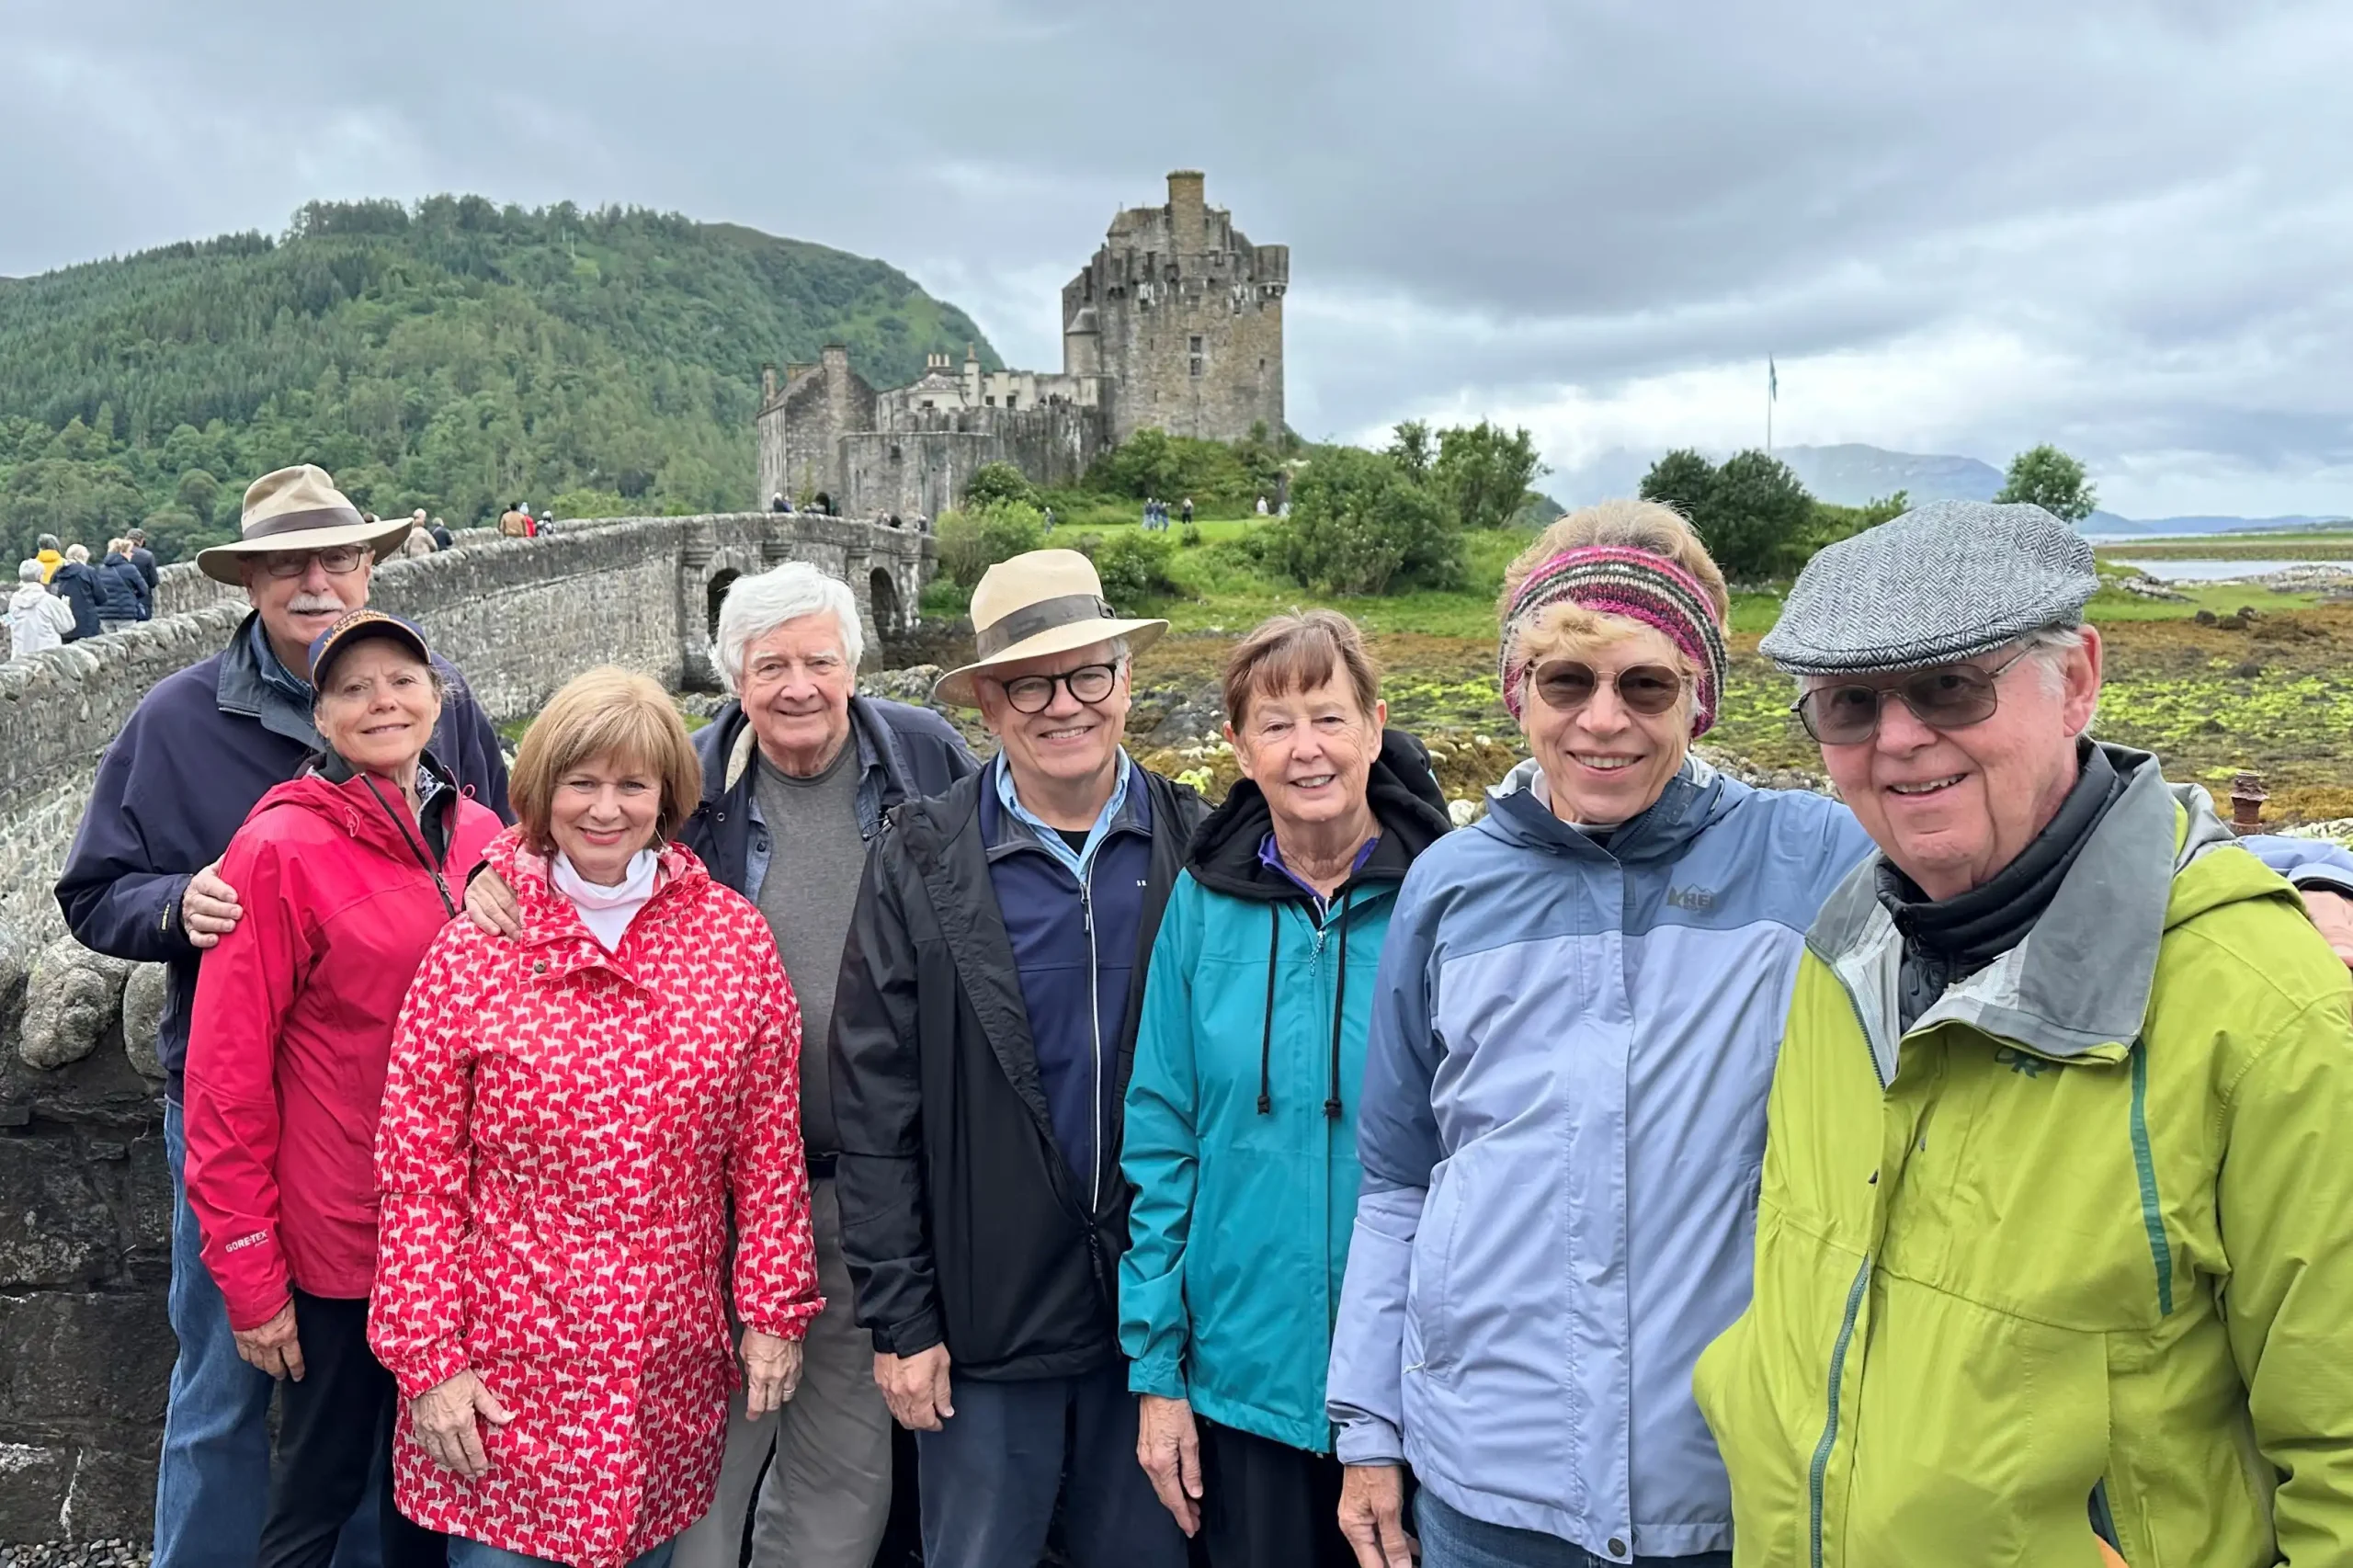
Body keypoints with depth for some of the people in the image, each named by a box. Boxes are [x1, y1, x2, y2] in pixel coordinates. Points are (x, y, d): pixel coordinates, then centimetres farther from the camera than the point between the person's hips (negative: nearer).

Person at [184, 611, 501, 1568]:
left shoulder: (479, 835, 2)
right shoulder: (283, 847, -13)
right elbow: (227, 1073, -12)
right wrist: (249, 1274, -12)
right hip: (338, 1238, -4)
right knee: (322, 1487, 12)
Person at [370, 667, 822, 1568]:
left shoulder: (734, 936, -1)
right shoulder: (474, 950, -6)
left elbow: (769, 1145, 3)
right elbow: (417, 1172, -4)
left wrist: (774, 1309, 3)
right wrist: (427, 1359, -5)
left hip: (670, 1373, 2)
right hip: (509, 1371, -1)